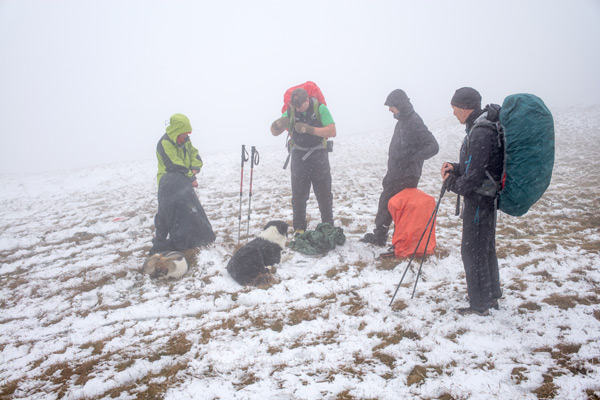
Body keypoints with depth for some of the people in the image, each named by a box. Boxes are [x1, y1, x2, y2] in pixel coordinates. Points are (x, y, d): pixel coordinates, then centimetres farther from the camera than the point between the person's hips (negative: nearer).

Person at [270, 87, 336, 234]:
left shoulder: (320, 108, -9)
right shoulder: (291, 111, -1)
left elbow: (332, 131, -17)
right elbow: (274, 132, -1)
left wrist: (309, 129, -27)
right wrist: (278, 124, -26)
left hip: (319, 154, -2)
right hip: (299, 155, 2)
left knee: (324, 193, 4)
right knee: (298, 194, 2)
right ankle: (299, 229, 13)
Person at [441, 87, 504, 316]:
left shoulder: (481, 133, -24)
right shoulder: (482, 127, 9)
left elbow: (472, 178, -25)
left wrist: (452, 183, -7)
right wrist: (456, 168, 3)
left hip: (479, 200, -10)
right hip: (488, 197, 11)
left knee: (472, 251, 0)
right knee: (486, 247, 20)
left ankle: (479, 306, 12)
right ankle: (492, 296, 35)